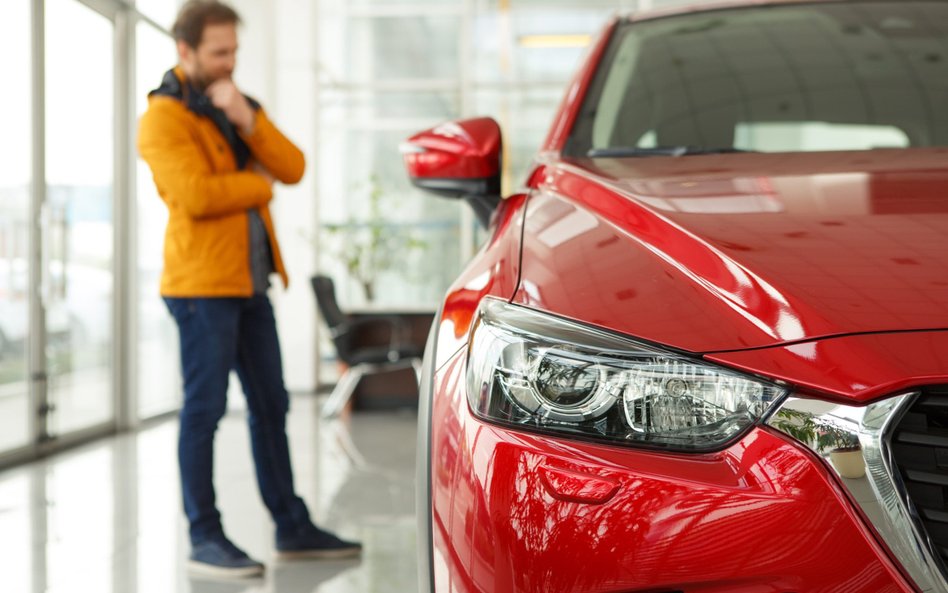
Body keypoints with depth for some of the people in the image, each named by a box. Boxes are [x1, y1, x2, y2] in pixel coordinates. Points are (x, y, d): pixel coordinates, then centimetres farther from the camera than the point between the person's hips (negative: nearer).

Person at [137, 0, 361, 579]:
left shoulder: (235, 105, 17)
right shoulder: (165, 117, -7)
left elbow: (292, 168, 4)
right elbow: (197, 194, -21)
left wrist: (247, 119, -10)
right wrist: (259, 184, -6)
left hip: (250, 281, 8)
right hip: (202, 284, -8)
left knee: (271, 405, 12)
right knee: (205, 408, -4)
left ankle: (292, 526, 20)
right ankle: (205, 539, 4)